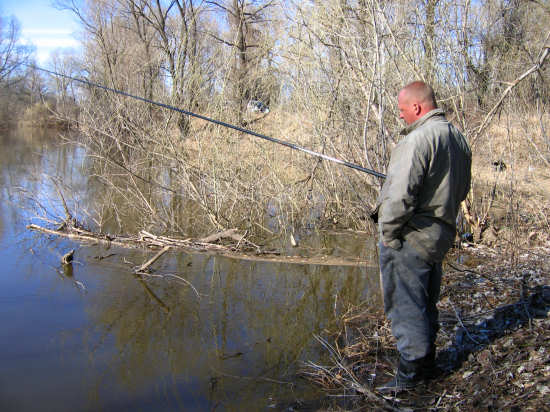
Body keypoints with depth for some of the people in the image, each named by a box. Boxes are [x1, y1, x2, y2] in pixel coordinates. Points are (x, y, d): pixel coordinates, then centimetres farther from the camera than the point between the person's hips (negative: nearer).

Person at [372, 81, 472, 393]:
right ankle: (427, 361, 33)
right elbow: (462, 189, 20)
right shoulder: (458, 137, 11)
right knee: (427, 302, 20)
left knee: (405, 304, 0)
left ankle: (411, 372, 7)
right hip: (441, 235, 10)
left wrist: (388, 231, -14)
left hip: (410, 237, -10)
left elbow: (402, 193, -24)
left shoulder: (419, 138, -19)